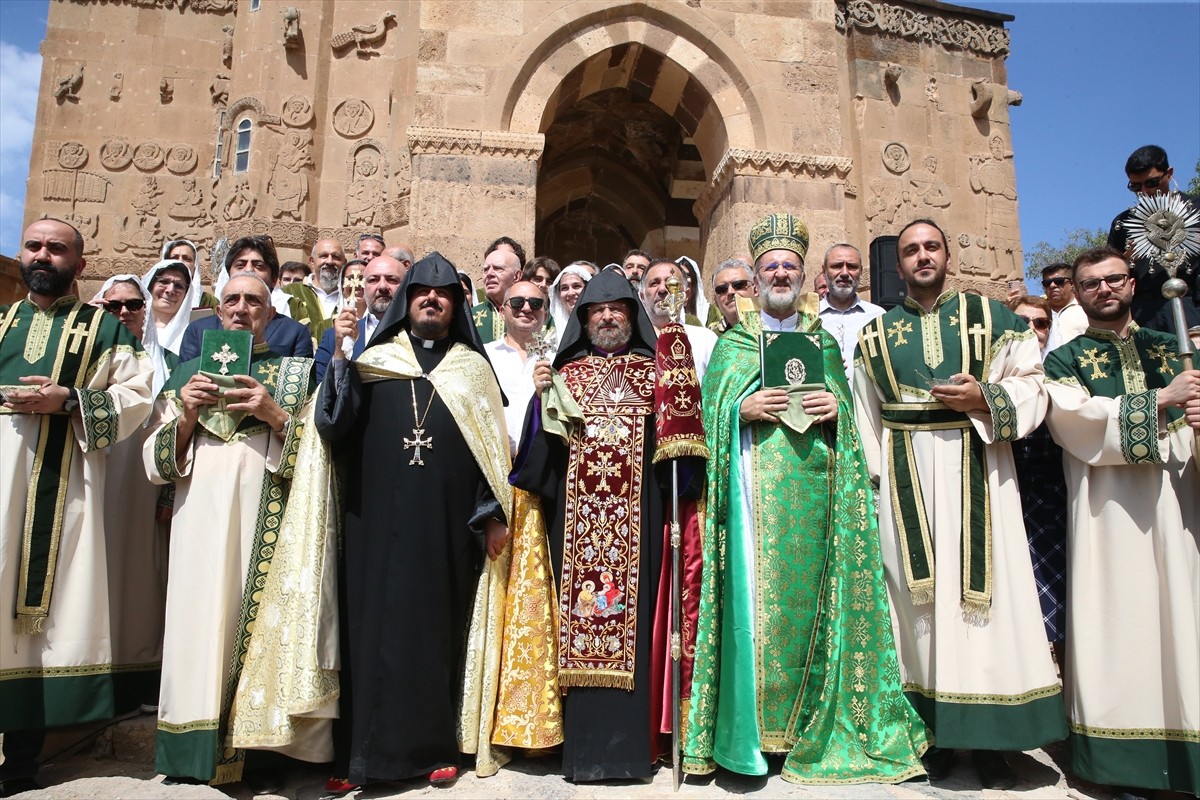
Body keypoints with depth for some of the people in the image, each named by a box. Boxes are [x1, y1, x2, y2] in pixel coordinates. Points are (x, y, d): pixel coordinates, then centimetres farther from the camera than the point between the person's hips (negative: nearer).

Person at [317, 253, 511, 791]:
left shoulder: (474, 368, 12)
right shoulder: (372, 361, 12)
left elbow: (492, 447, 6)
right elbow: (335, 427, -1)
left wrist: (493, 514, -1)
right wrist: (340, 355, -10)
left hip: (448, 524, 0)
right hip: (380, 521, 0)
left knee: (439, 625, 5)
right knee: (376, 624, 3)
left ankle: (435, 744, 18)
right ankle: (363, 750, 14)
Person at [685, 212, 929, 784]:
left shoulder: (824, 341, 18)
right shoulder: (732, 341, 12)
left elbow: (848, 409, 16)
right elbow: (709, 409, 5)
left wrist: (837, 409, -5)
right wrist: (741, 409, -13)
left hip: (814, 484, 2)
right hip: (756, 485, -2)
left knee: (814, 591, 2)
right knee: (757, 592, -6)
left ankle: (815, 725, 17)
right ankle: (752, 725, 6)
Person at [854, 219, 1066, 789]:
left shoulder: (990, 316, 9)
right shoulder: (876, 335, 12)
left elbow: (1031, 387, 6)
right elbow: (866, 419, 11)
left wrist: (985, 399, -13)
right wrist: (876, 480, 3)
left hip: (978, 470, -1)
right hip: (907, 478, 1)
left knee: (984, 592, -2)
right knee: (922, 597, 2)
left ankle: (990, 741, 10)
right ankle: (937, 735, 13)